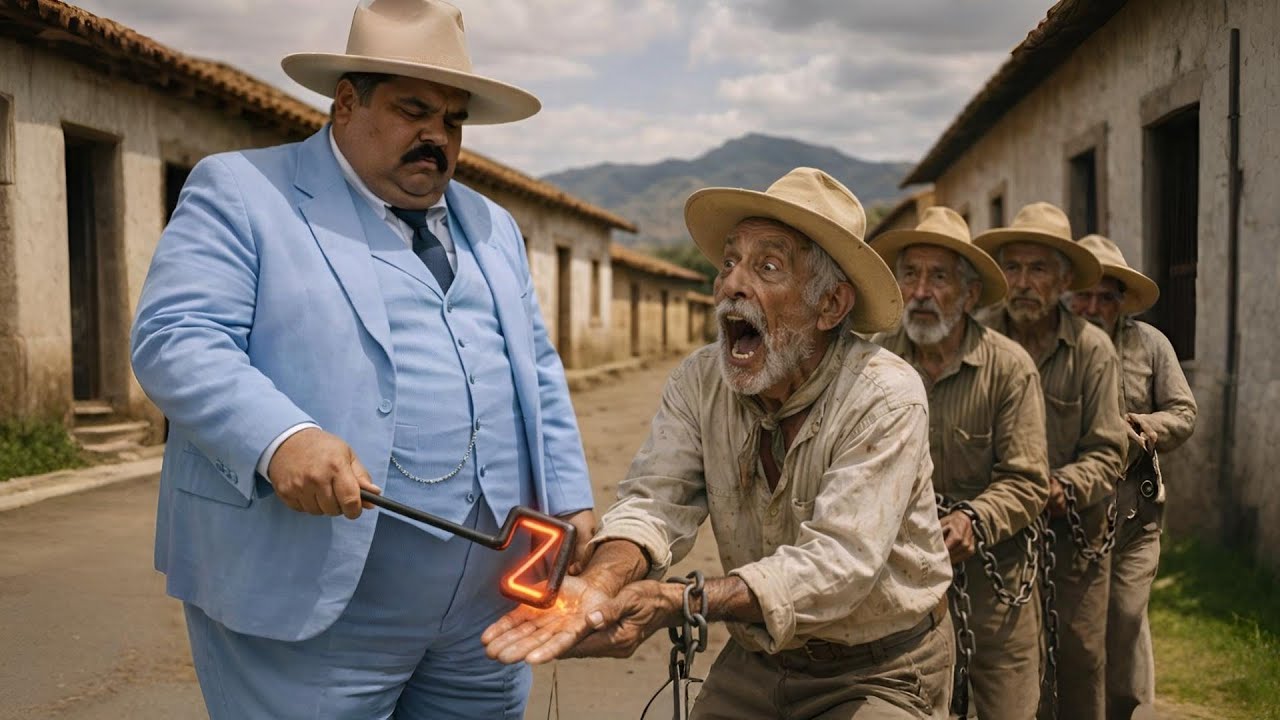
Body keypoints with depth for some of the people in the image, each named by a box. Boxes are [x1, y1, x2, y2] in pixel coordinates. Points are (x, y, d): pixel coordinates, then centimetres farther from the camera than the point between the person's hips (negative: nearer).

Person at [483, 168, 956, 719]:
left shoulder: (885, 399, -21)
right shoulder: (700, 382, -6)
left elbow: (838, 560, -29)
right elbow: (656, 501, -16)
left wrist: (683, 604, -40)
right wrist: (599, 585, -38)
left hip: (882, 674, -3)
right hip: (756, 662, 4)